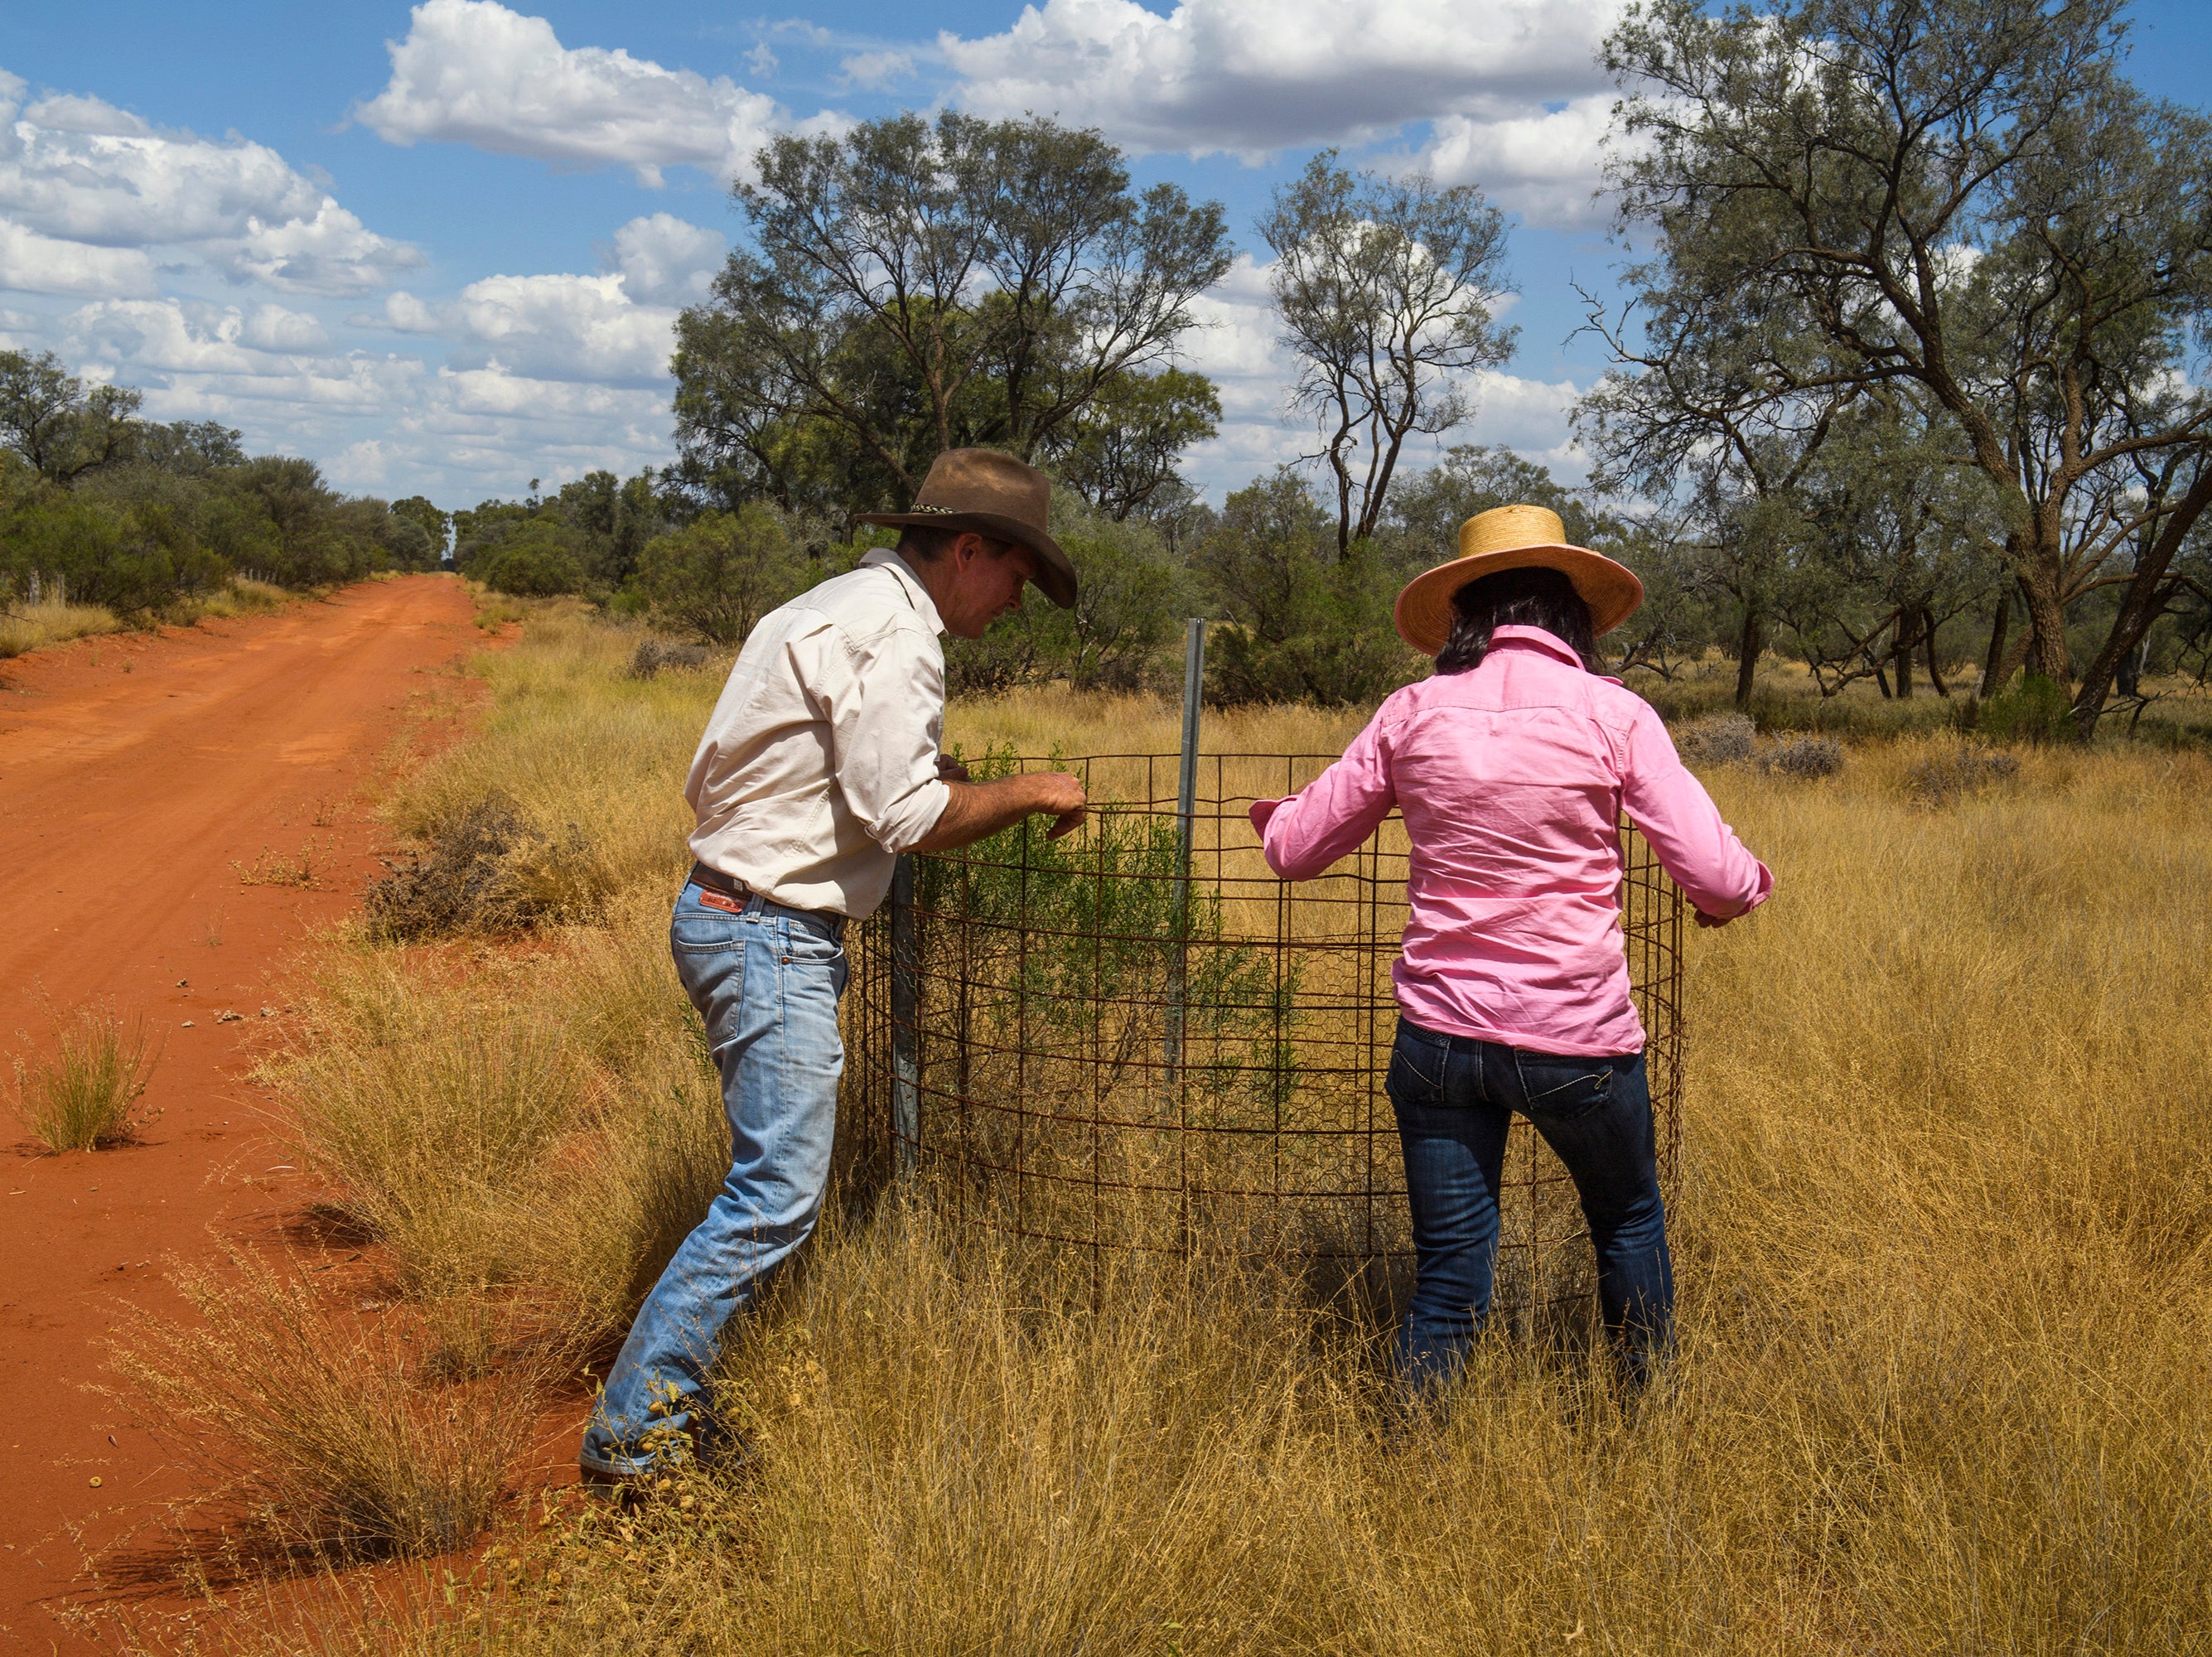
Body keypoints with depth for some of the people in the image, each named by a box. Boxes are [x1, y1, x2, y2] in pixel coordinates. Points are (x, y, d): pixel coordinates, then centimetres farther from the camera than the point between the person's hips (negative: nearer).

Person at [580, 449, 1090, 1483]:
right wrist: (1027, 795, -5)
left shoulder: (835, 609, 18)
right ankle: (635, 1429, -5)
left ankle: (668, 1398, 19)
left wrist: (932, 773, 18)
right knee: (778, 1195, -10)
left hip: (737, 916, 11)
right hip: (771, 932, -11)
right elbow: (908, 817, -20)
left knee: (774, 1182, 14)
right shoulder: (894, 631, -14)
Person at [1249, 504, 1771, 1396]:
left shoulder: (1412, 714, 0)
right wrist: (1744, 888, 14)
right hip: (1576, 1037, -1)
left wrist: (1275, 815, 30)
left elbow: (1294, 851, 7)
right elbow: (1717, 877, -9)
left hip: (1439, 1032, 2)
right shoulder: (1612, 714, -7)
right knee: (1629, 1224, 25)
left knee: (1447, 1277, 9)